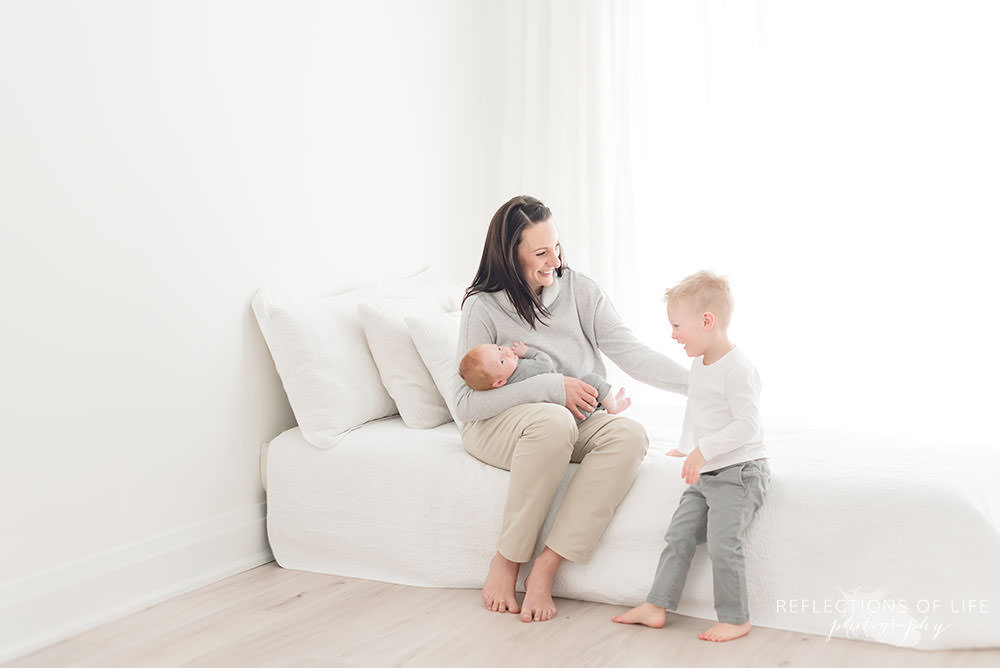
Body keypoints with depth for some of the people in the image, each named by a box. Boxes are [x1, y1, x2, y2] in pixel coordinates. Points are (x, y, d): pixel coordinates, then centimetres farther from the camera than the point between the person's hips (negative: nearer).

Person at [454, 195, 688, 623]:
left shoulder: (578, 290, -1)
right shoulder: (484, 308, -11)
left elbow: (630, 352, -8)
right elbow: (464, 403, -15)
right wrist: (551, 387, -21)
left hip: (575, 420, 4)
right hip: (494, 426, -4)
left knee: (629, 435, -28)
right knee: (553, 421, -39)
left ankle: (545, 568, -28)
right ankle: (506, 561, -24)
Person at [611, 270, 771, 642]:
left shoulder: (738, 368, -18)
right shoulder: (699, 365, 13)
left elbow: (747, 425, -24)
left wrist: (703, 449, -27)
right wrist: (685, 448, 37)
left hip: (739, 473, -9)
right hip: (705, 474, 9)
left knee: (722, 542, -16)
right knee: (679, 534, 4)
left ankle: (735, 619, -3)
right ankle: (656, 606, 8)